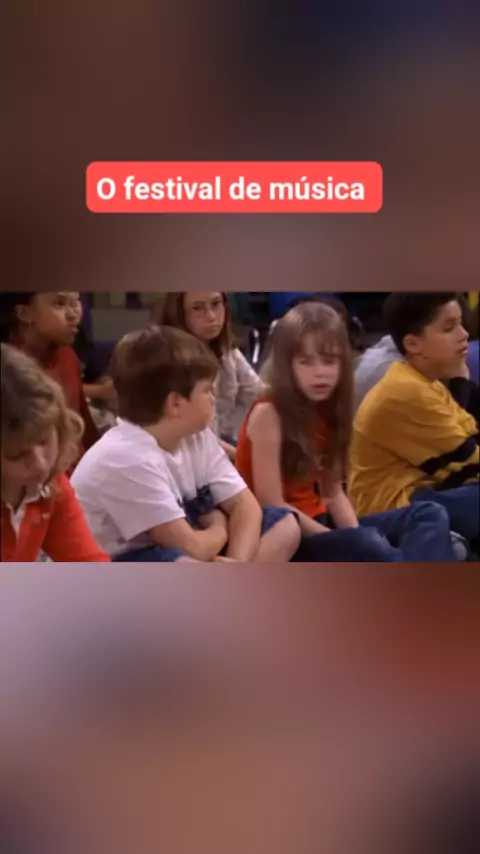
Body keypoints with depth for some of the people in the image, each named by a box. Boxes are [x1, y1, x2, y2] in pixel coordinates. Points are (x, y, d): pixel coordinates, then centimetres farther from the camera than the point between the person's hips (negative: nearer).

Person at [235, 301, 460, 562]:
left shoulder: (326, 410, 9)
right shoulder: (267, 414, -15)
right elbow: (271, 505, -19)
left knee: (429, 515, -5)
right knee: (370, 545, -35)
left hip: (318, 524, 9)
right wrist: (351, 543, -19)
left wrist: (357, 538, -12)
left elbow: (333, 493, 8)